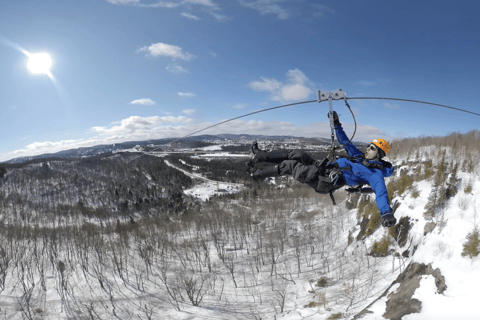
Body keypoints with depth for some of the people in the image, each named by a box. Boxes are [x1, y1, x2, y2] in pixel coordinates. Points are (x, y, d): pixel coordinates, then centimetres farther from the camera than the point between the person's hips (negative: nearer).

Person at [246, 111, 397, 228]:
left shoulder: (375, 173, -8)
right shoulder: (361, 156, 19)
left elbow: (381, 193, -24)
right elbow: (346, 143, 26)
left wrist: (387, 214, -42)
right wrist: (337, 125, 23)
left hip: (324, 182, -8)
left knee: (289, 165, -12)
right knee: (298, 154, -5)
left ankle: (257, 174, 5)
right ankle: (260, 156, 3)